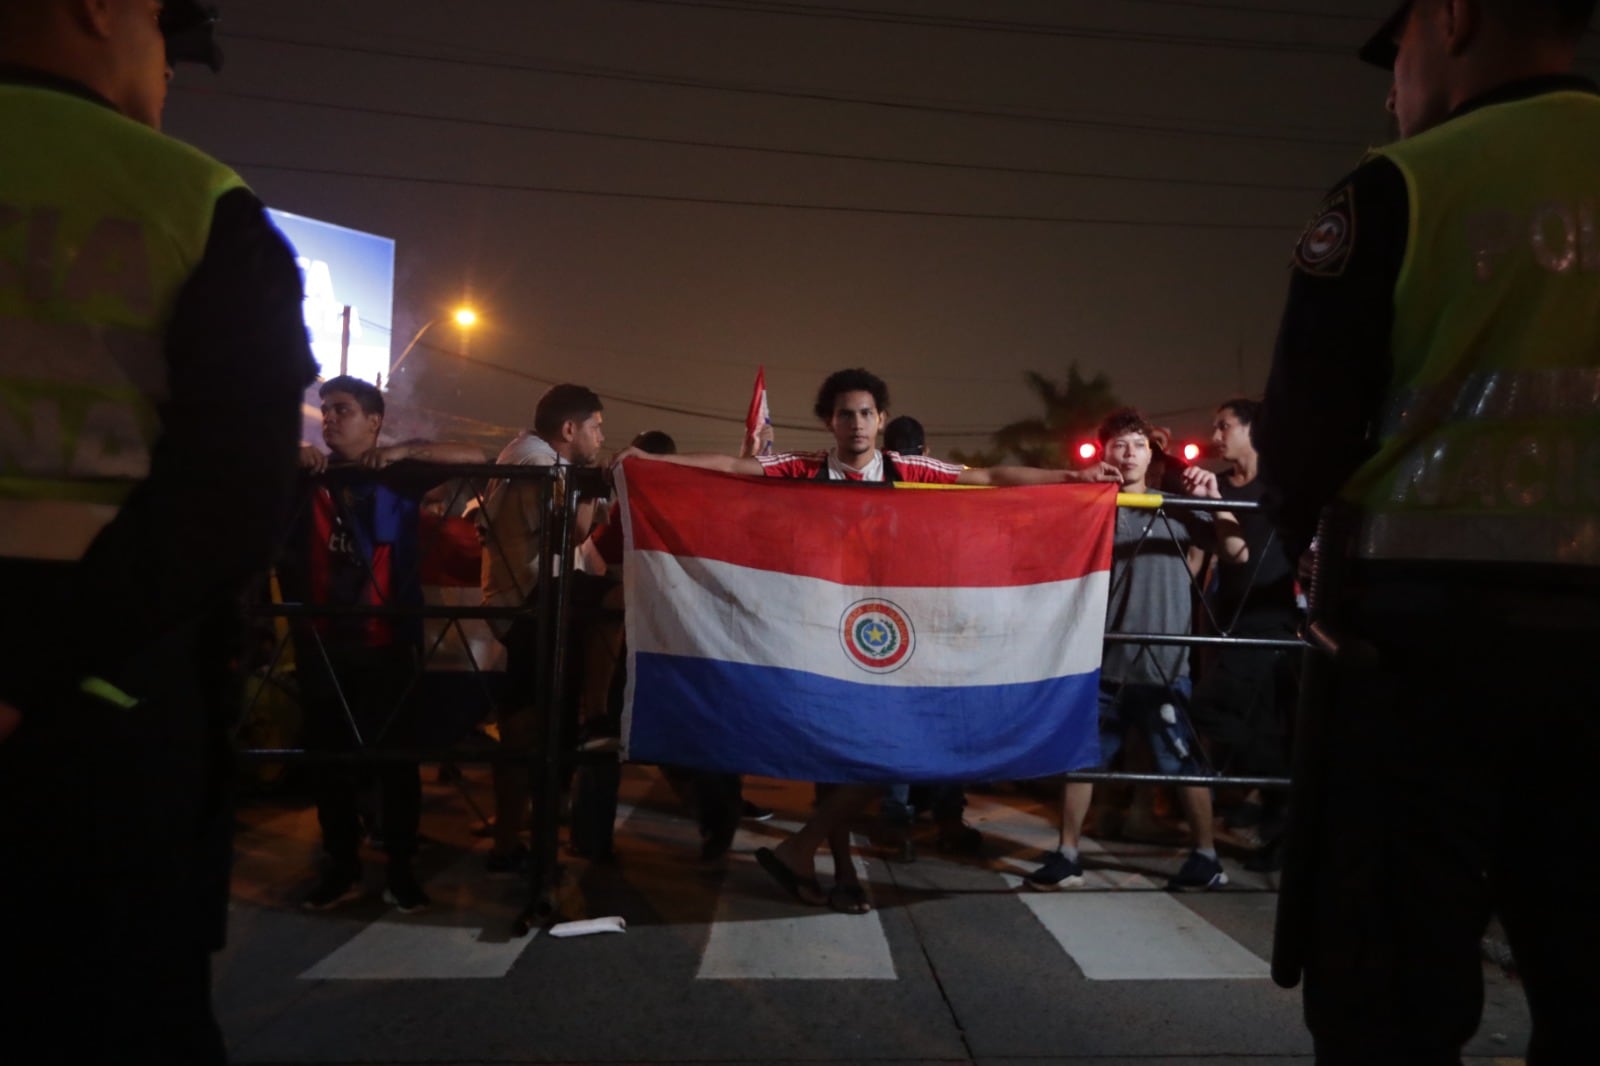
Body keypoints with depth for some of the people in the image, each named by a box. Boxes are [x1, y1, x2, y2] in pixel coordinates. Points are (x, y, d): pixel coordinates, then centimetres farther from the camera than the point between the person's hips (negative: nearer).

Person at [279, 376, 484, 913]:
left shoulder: (401, 478, 3)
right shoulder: (305, 478, 10)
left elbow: (474, 458, -3)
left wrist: (403, 452, -14)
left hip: (387, 641, -3)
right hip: (320, 640, 3)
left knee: (395, 754, 2)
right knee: (327, 755, 9)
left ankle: (400, 868, 14)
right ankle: (341, 865, 23)